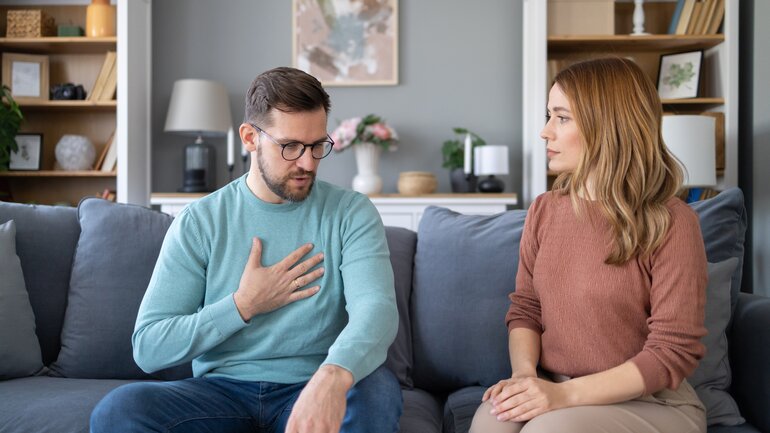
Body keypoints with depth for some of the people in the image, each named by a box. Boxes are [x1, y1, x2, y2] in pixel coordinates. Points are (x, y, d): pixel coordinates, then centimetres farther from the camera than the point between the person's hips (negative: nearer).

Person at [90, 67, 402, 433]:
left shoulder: (351, 214, -1)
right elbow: (148, 349, -4)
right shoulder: (199, 222, 0)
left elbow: (377, 309, -20)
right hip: (221, 389, 1)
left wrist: (333, 377, -41)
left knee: (378, 389, -33)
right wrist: (244, 305, -12)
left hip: (309, 390, -1)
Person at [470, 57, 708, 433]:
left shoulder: (670, 223, -12)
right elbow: (525, 309, 8)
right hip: (552, 392, 4)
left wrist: (566, 393, -23)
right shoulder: (544, 211, 5)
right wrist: (524, 373, -13)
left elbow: (673, 352, -14)